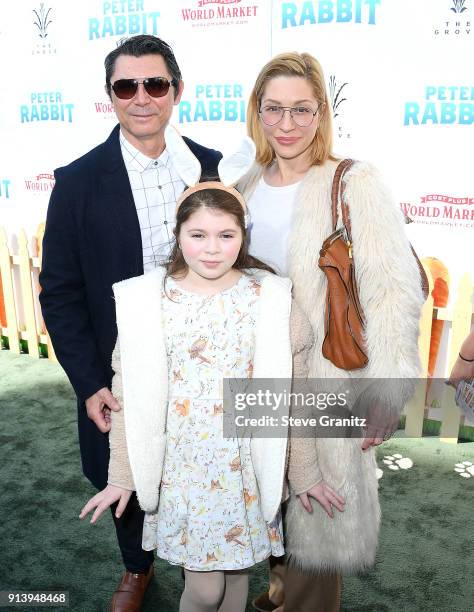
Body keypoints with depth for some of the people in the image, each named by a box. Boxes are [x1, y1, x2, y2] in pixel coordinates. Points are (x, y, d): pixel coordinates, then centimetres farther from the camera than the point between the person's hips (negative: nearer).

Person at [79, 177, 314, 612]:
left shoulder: (272, 299, -7)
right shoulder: (144, 300, -7)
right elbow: (129, 398, -1)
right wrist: (122, 476, 3)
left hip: (248, 467, 1)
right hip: (183, 466, -1)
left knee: (236, 571, 17)